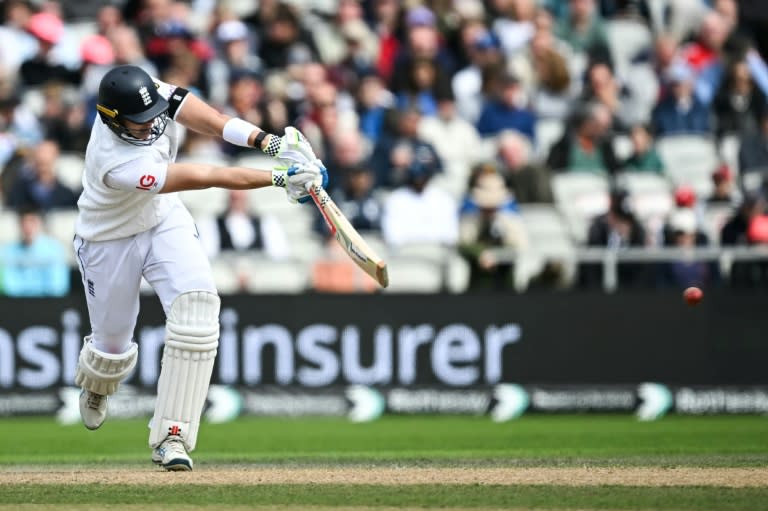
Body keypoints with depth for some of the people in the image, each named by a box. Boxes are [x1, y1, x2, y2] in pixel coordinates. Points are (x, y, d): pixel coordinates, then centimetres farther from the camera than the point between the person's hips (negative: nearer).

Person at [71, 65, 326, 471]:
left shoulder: (149, 94, -25)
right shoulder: (118, 163, -41)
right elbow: (206, 178, -41)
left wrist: (268, 142, -40)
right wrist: (280, 177, -42)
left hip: (166, 222, 5)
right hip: (109, 240, -5)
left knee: (196, 302, -20)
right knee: (112, 346, 10)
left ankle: (171, 437, -18)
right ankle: (95, 386, 53)